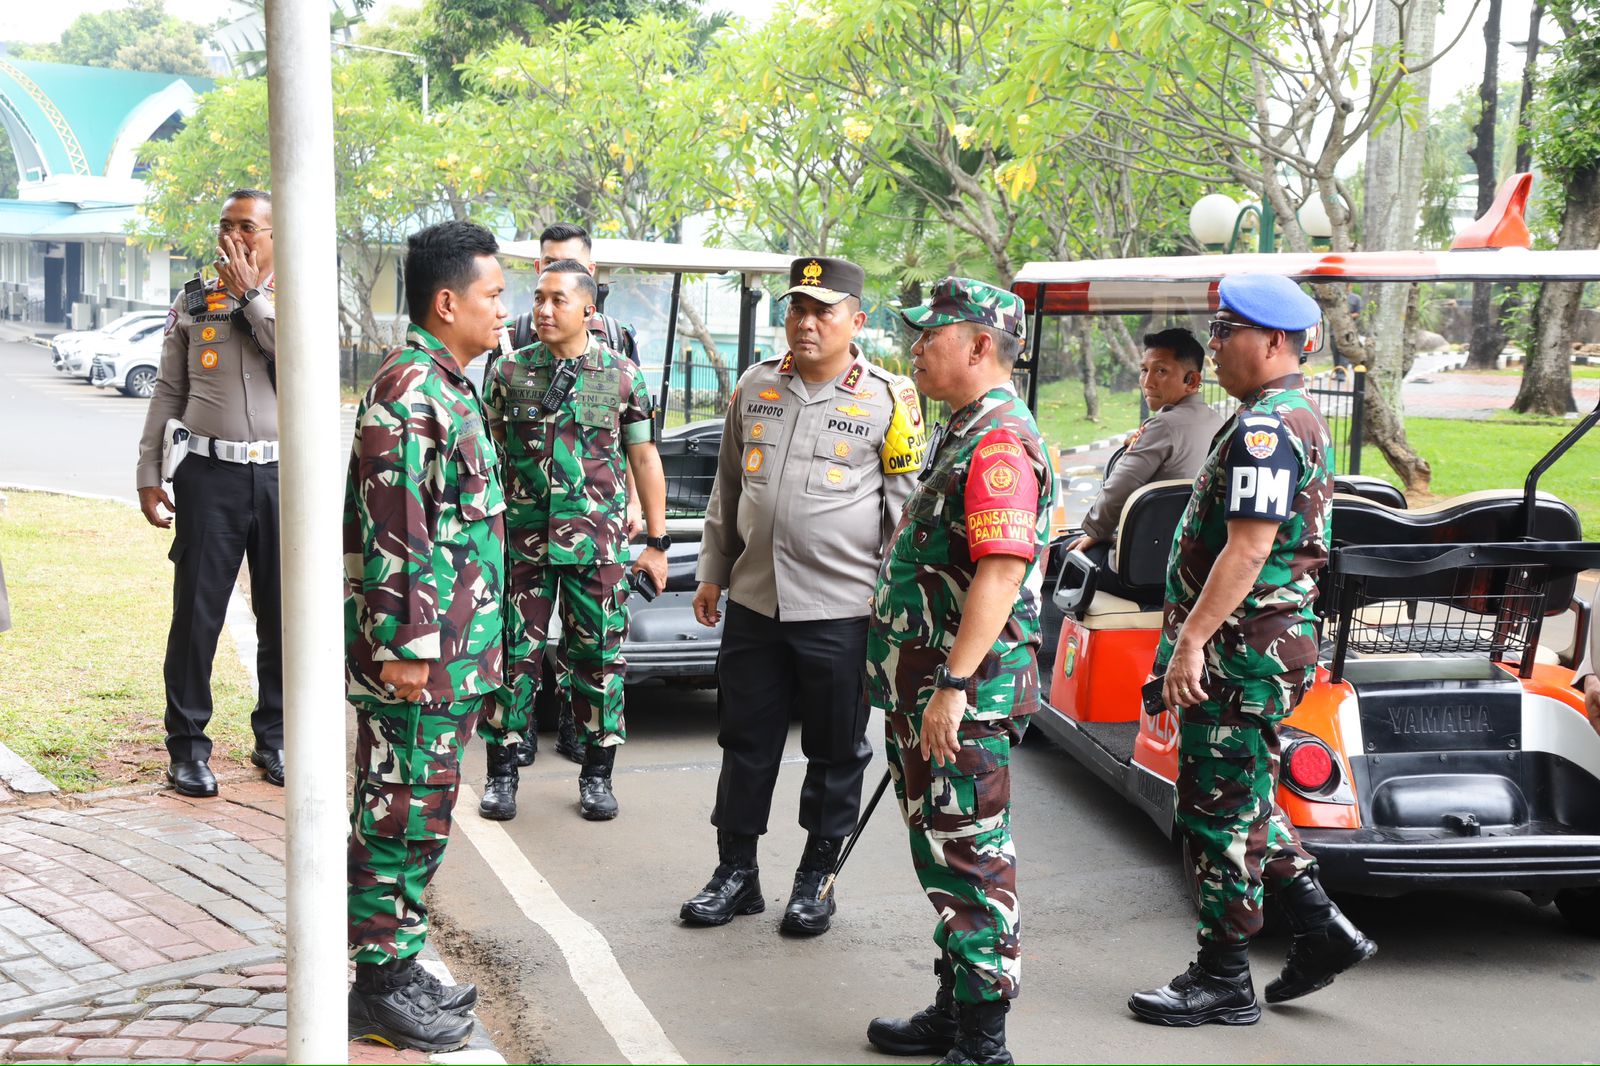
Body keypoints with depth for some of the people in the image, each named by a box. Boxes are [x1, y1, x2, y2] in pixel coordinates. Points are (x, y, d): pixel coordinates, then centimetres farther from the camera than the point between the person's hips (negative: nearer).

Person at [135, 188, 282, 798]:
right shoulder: (193, 305, 7)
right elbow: (168, 394, 9)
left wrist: (252, 296, -11)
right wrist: (148, 475, 5)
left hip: (281, 474, 0)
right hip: (211, 476, 0)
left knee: (282, 615, 9)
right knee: (197, 612, 1)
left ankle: (274, 736, 24)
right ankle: (187, 745, 12)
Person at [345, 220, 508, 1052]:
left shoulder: (445, 388, 15)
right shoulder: (408, 396, -17)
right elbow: (392, 536, -21)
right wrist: (406, 648, -21)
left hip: (450, 654, 10)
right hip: (419, 657, -10)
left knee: (419, 818, 16)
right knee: (403, 818, 0)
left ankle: (398, 968, 27)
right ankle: (380, 991, 11)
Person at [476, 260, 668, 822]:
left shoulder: (623, 376, 2)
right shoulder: (509, 371, 5)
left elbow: (644, 459, 5)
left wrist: (657, 542, 2)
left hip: (597, 542, -1)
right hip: (521, 540, 1)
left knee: (599, 655, 5)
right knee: (515, 654, 3)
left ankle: (597, 774, 19)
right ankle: (501, 773, 15)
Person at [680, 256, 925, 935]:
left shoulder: (889, 400, -4)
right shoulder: (756, 388, 9)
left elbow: (907, 506, -1)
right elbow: (727, 488, 17)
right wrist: (712, 572, 16)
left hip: (842, 609, -4)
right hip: (753, 600, 4)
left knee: (836, 751, 7)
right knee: (746, 741, 12)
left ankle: (817, 879, 23)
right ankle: (736, 873, 25)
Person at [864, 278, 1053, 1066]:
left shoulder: (1001, 441, -17)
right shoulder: (964, 433, 17)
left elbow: (1001, 573, -26)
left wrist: (954, 686, -28)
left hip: (964, 698, -11)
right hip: (926, 688, 11)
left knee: (971, 855, -4)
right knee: (939, 852, 17)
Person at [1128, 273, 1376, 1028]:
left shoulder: (1264, 428, -18)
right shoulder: (1302, 419, 17)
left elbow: (1248, 548, -26)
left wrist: (1192, 641, -25)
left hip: (1242, 650, -11)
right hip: (1269, 645, 11)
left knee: (1220, 810, -1)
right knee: (1244, 801, 20)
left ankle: (1223, 980, 8)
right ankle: (1321, 930, 23)